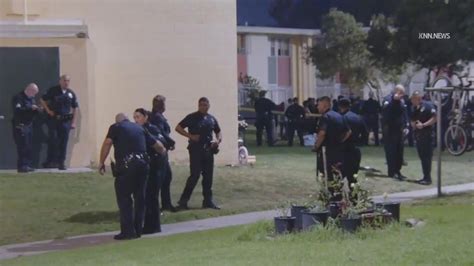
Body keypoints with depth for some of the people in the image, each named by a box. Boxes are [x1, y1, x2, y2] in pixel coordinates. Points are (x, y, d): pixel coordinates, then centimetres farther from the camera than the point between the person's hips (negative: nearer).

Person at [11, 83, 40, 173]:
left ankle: (27, 165, 11)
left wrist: (37, 110, -1)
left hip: (29, 125, 8)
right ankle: (21, 166, -9)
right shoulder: (18, 98, -10)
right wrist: (30, 108, -25)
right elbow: (18, 110, -25)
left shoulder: (31, 98, 16)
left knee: (29, 147, 7)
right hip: (20, 126, -8)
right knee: (22, 146, -11)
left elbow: (33, 112, 21)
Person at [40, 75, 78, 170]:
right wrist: (48, 110, -4)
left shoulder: (71, 93, 7)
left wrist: (73, 122, 8)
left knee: (63, 142, 3)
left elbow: (75, 108, 12)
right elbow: (42, 100, 6)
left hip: (65, 120, 3)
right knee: (52, 140, -3)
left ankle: (61, 162, 10)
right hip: (53, 119, -3)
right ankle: (50, 161, 5)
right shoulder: (53, 91, -2)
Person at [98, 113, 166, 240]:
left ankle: (128, 231, 0)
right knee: (140, 197, 15)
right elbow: (158, 145, 25)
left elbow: (107, 143, -7)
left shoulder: (115, 127, 10)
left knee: (124, 198, 3)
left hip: (126, 165, -4)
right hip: (142, 164, 5)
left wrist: (101, 162, -3)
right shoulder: (139, 128, 22)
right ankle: (138, 229, 21)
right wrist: (163, 152, 45)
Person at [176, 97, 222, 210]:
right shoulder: (192, 117, -2)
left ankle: (208, 200, 15)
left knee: (208, 176, 6)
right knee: (195, 175, -9)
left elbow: (218, 132, 23)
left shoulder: (212, 119, 13)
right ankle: (183, 200, -2)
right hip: (195, 149, -5)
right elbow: (178, 128, -3)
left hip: (208, 150, 5)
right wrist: (190, 136, -13)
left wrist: (218, 140, 1)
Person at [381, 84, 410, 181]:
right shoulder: (388, 99, -10)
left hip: (399, 129, 8)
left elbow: (404, 114, 19)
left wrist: (406, 126, 10)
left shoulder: (401, 101, 15)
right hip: (390, 130, -8)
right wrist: (395, 99, -33)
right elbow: (385, 109, -28)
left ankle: (397, 170, 18)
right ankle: (392, 172, -2)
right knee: (391, 151, -6)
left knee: (399, 151, 10)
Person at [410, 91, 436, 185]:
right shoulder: (415, 108, 13)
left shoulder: (428, 105, -10)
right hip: (418, 134, 8)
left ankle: (428, 178, -4)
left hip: (427, 134, -8)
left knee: (427, 156, -7)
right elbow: (412, 120, 19)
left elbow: (434, 118, -15)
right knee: (422, 156, 10)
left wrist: (423, 125, -21)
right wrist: (414, 124, -4)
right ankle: (425, 177, 17)